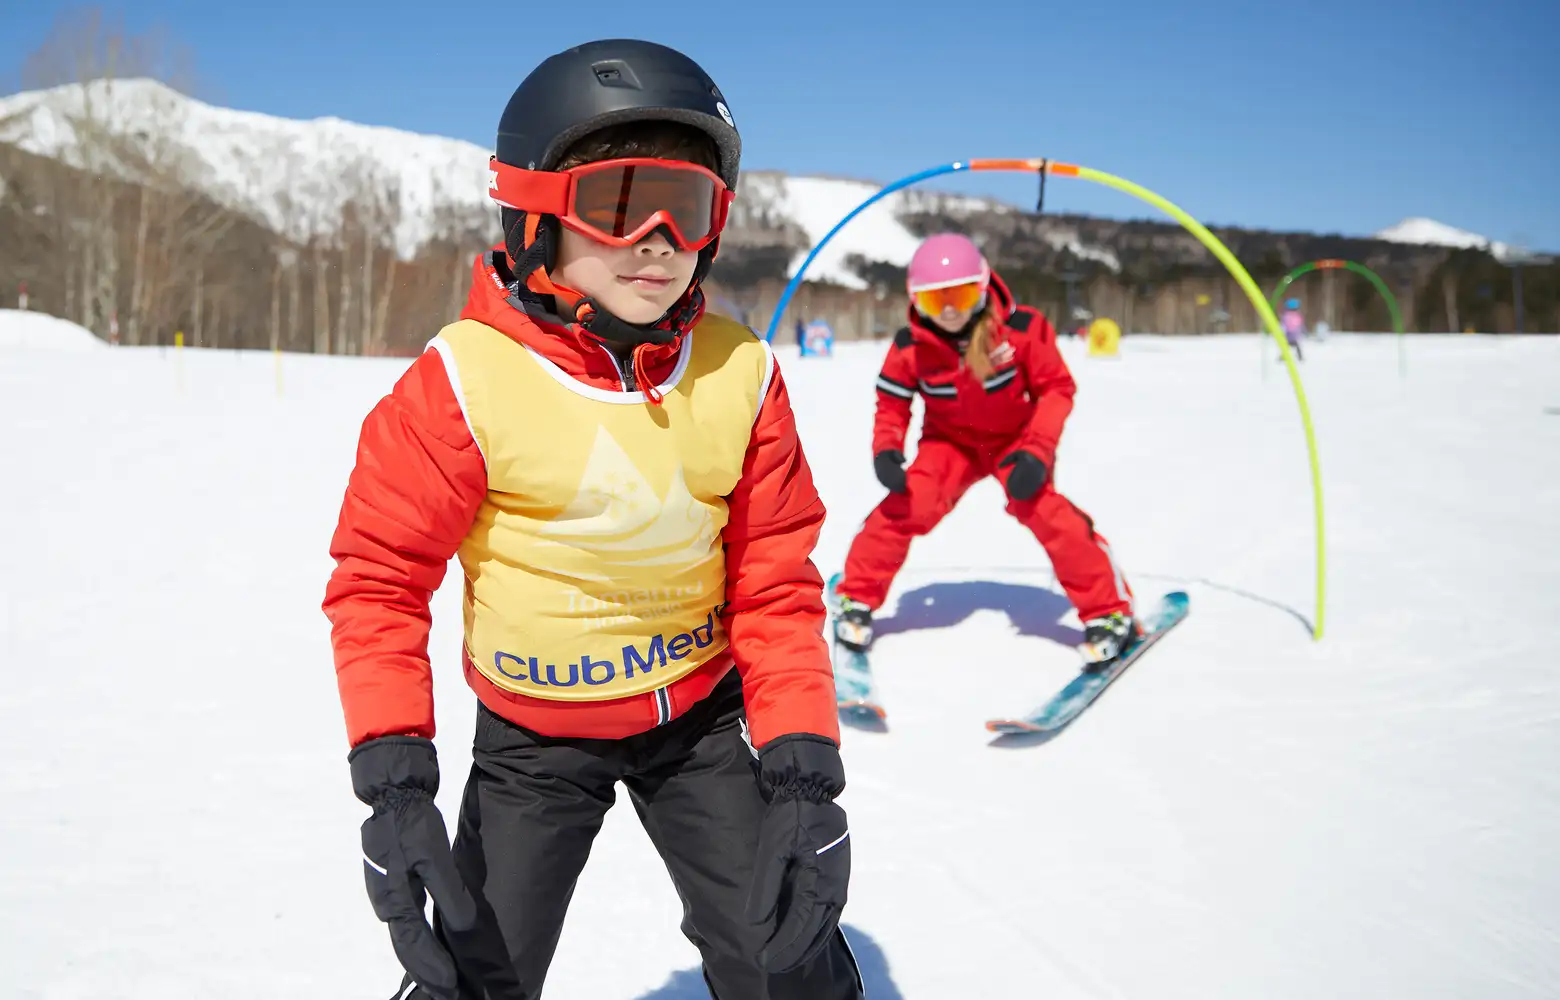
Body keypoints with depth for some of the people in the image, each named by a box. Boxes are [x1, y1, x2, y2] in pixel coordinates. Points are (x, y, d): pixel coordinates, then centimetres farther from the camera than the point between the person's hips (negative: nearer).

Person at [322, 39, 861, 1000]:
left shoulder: (740, 373, -12)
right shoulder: (468, 380, -20)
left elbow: (774, 580, -5)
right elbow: (380, 575, -13)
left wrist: (805, 765, -12)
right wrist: (394, 781, -21)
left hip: (701, 708, 2)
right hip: (533, 729, -1)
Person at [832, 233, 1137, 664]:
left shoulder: (1021, 328, -25)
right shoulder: (910, 346, -19)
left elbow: (1056, 388, -16)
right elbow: (892, 404, -6)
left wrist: (1038, 451, -28)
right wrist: (885, 449, -26)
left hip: (1016, 440, -1)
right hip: (951, 440, 2)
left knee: (1040, 507, -26)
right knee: (909, 505, -21)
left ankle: (1109, 610, -10)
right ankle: (857, 599, 2)